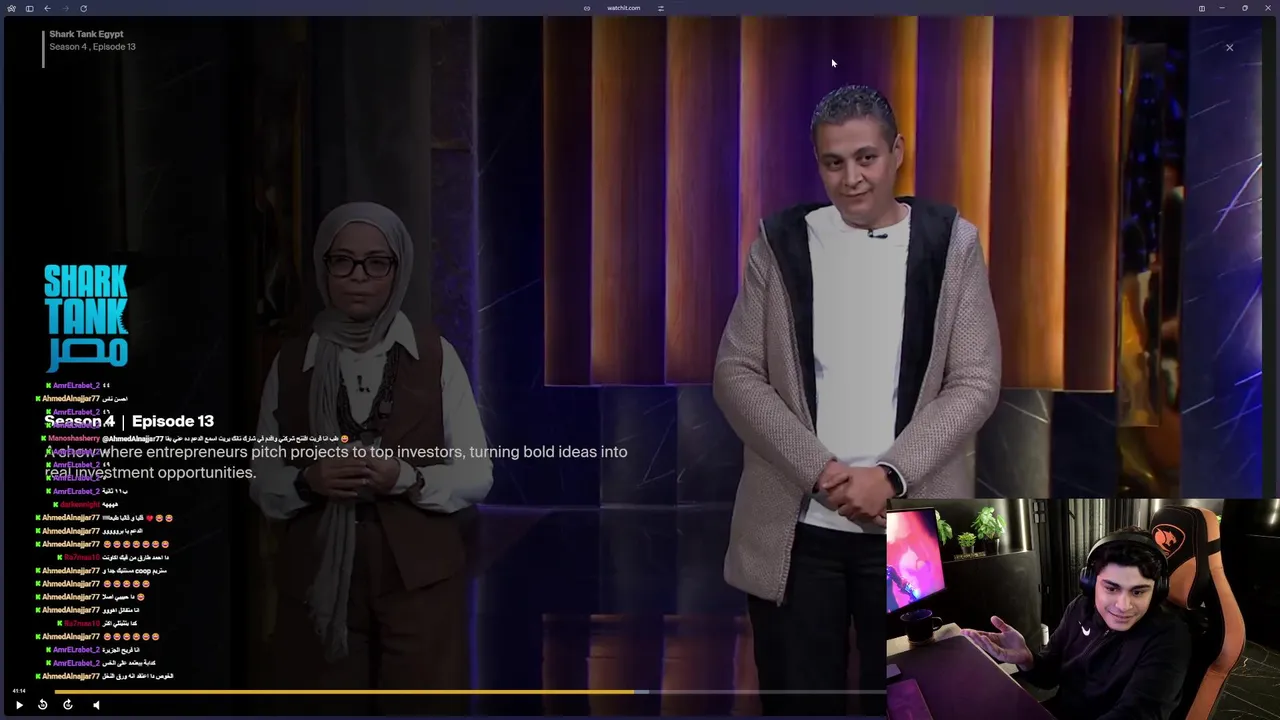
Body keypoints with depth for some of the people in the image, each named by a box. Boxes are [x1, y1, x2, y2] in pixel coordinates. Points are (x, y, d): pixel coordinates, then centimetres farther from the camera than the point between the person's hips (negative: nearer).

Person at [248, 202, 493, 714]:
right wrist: (308, 481, -13)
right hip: (318, 579, 1)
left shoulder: (435, 356, -1)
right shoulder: (292, 363, 3)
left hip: (420, 578, -1)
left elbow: (477, 476, 0)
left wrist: (405, 478, -17)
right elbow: (262, 483, 7)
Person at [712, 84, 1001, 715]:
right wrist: (819, 470, -13)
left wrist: (891, 474, -14)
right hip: (794, 528, 0)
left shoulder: (949, 244, 2)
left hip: (910, 530, 0)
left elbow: (976, 382, -2)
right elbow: (735, 375, -2)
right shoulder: (781, 243, 3)